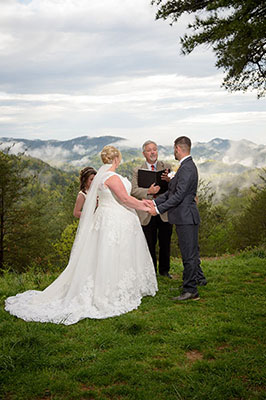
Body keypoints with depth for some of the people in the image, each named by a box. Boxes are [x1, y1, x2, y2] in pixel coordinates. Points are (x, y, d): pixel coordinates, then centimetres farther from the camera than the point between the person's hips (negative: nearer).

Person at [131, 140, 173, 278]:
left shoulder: (166, 167, 6)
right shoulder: (137, 171, 3)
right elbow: (134, 190, -7)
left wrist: (169, 180, -24)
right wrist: (148, 191, -24)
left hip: (164, 211, 1)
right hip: (147, 213, -1)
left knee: (165, 243, 11)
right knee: (150, 244, 8)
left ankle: (164, 270, 29)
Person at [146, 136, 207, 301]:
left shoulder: (187, 168, -18)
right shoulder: (188, 166, 14)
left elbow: (178, 196, -22)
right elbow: (172, 192, 14)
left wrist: (159, 209, -16)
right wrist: (155, 202, 6)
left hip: (186, 218, -10)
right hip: (186, 217, 10)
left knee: (188, 255, -2)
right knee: (191, 252, 23)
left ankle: (190, 290, 7)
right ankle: (198, 277, 39)